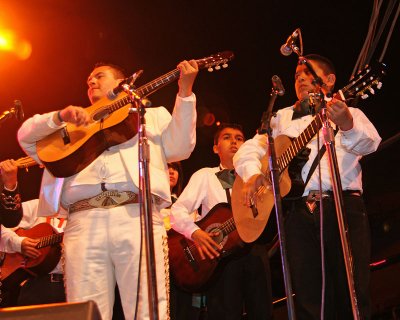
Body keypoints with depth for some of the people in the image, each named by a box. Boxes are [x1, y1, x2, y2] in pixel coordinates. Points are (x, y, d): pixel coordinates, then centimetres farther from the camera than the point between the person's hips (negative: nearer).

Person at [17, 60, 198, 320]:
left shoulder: (153, 115, 27)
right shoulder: (76, 122, 31)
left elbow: (178, 149, 10)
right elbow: (26, 137, 21)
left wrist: (185, 93, 3)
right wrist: (61, 116, 2)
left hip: (138, 216, -2)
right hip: (83, 222, 2)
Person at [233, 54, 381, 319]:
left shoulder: (350, 114, 14)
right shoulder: (282, 118, 25)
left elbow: (368, 143, -8)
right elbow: (249, 149, 18)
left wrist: (348, 126, -31)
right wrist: (253, 173, -5)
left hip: (344, 207, -2)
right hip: (298, 212, 3)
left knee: (353, 296, -8)